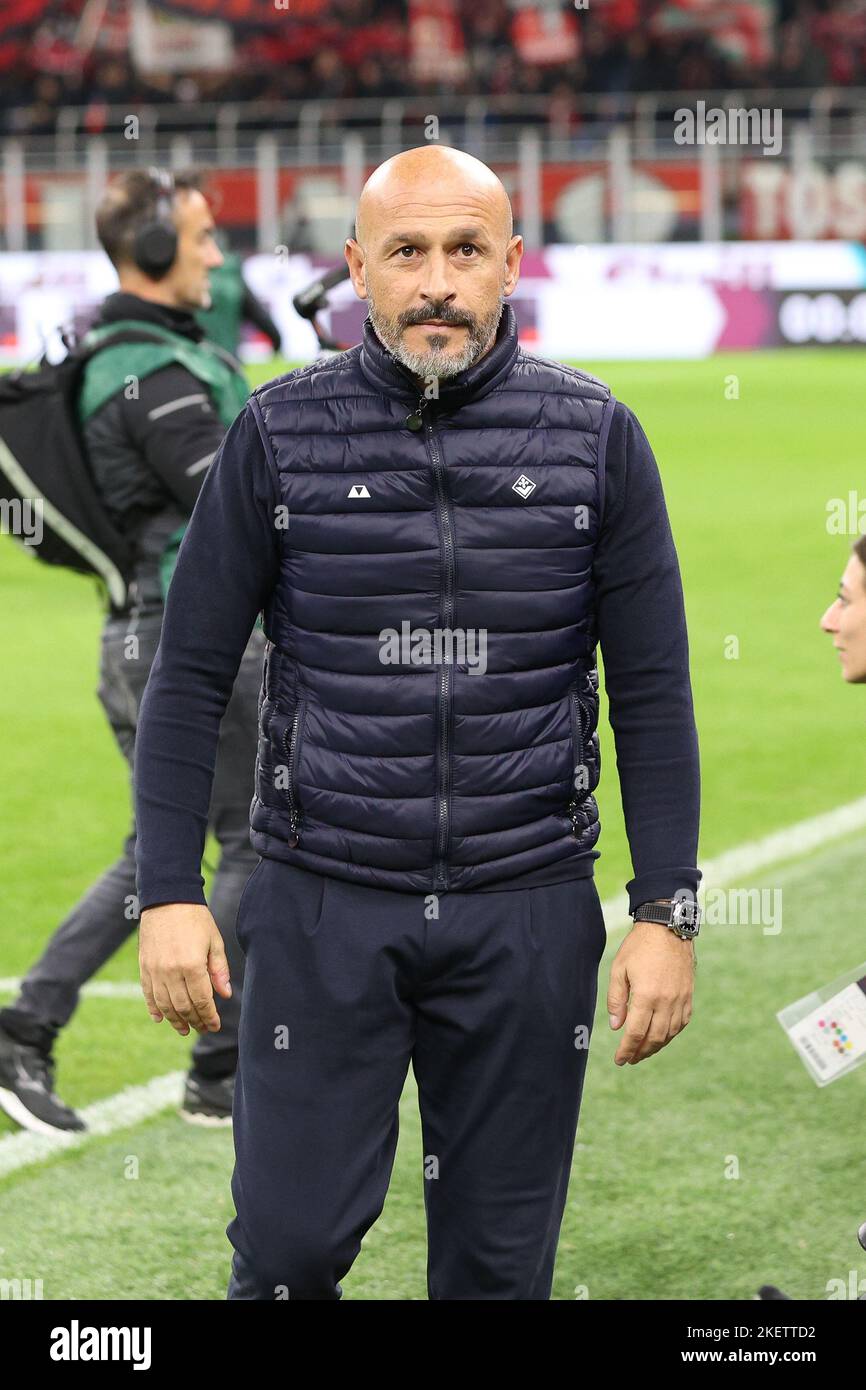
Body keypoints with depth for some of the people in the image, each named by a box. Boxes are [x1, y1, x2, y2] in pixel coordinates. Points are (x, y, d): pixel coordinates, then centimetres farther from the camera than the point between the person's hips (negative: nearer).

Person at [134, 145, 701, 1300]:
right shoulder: (280, 434, -1)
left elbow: (652, 691, 2)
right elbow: (191, 674, 2)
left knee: (501, 1260, 7)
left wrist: (667, 914, -3)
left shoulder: (595, 437, 1)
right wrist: (169, 893, -5)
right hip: (323, 904, 0)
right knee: (290, 1244, -3)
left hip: (529, 912, 1)